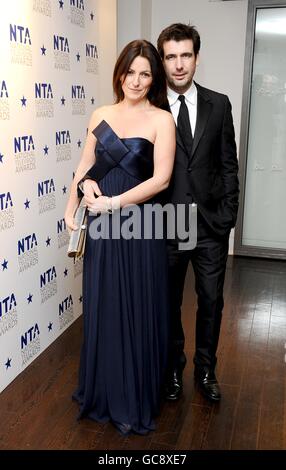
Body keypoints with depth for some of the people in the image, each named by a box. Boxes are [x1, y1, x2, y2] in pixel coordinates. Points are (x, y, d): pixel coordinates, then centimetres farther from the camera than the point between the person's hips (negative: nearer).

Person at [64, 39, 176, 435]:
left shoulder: (161, 120, -4)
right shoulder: (101, 115, 9)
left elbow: (161, 179, -12)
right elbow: (85, 166, 16)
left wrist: (113, 203, -16)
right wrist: (71, 207, 4)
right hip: (101, 226, 4)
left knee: (137, 312, 7)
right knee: (101, 309, 14)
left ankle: (135, 402, 29)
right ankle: (103, 392, 37)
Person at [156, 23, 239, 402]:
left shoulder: (219, 104, 3)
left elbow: (229, 164, 4)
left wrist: (227, 215, -2)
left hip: (211, 225, 2)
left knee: (211, 301, 11)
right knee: (169, 302, 13)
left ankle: (206, 369, 34)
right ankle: (174, 367, 35)